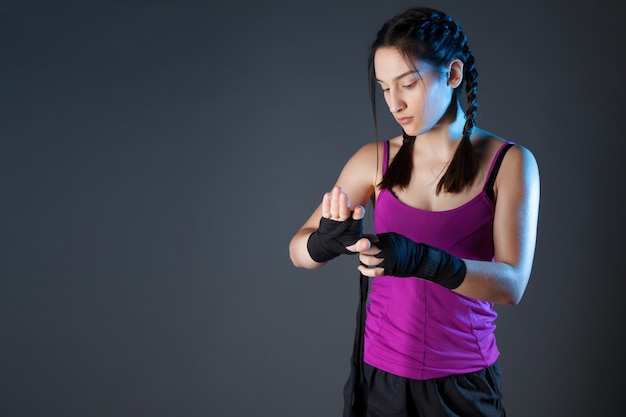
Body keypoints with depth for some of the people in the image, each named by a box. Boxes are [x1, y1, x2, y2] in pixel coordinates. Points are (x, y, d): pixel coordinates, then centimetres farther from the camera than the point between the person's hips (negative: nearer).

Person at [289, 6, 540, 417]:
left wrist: (420, 260, -33)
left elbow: (511, 284, -17)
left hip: (465, 382, -1)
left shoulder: (509, 163, -7)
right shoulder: (376, 160, -3)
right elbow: (299, 252, -4)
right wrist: (331, 240, -27)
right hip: (380, 376, 2)